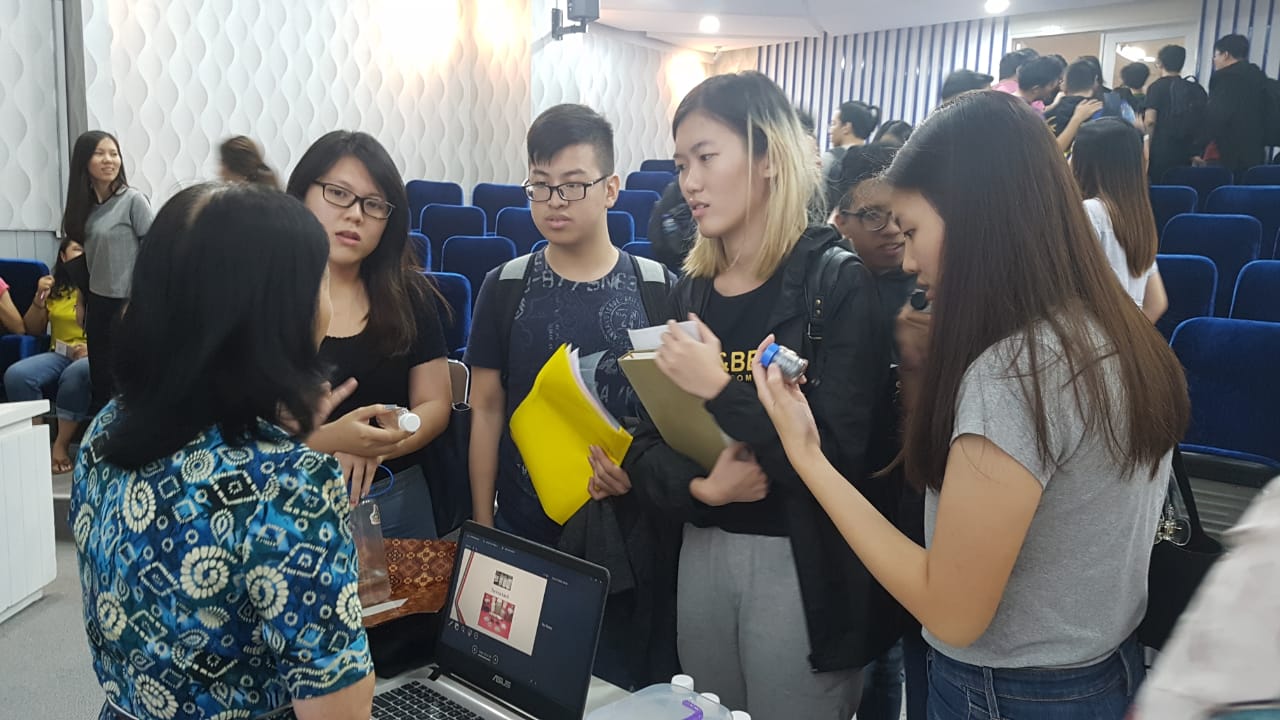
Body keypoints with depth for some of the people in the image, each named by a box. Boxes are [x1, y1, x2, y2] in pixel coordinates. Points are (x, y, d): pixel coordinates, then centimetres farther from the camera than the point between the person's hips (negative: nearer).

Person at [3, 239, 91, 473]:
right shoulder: (55, 287, 14)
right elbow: (32, 330, 17)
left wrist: (94, 348, -21)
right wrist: (39, 298, 2)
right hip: (59, 355, 5)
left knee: (76, 374, -39)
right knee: (16, 374, -25)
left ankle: (61, 444, -24)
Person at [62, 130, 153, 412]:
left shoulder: (133, 200, -10)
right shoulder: (84, 205, 8)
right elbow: (86, 258, 16)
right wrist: (82, 302, 14)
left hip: (128, 303, -6)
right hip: (97, 303, 6)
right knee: (99, 381, 11)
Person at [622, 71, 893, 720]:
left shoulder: (837, 285, -12)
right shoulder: (689, 293, 4)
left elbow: (844, 458, -19)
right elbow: (644, 449, 3)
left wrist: (720, 390, -23)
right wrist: (698, 487, -17)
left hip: (802, 565, -5)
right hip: (701, 552, 5)